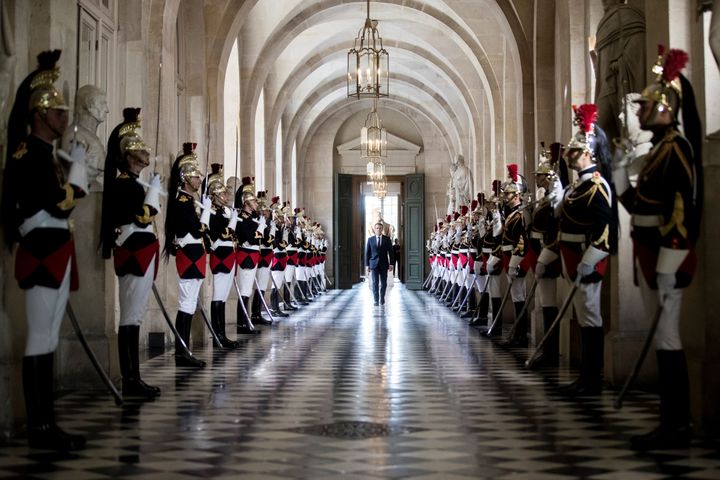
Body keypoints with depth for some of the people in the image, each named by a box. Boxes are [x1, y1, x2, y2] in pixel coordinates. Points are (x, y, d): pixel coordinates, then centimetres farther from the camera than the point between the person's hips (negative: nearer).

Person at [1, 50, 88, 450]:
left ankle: (46, 423, 15)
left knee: (49, 338, 10)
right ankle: (40, 427, -3)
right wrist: (77, 166, -5)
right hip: (43, 252, -10)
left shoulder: (46, 154, 19)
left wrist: (77, 171, 12)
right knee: (41, 338, -8)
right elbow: (60, 206, -17)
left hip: (55, 253, 10)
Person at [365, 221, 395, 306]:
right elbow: (367, 253, 5)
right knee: (375, 283, -7)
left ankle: (382, 299, 22)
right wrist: (367, 264, 0)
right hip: (374, 264, -1)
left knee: (383, 283, 6)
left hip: (384, 264, 1)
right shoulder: (370, 239, 3)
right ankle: (376, 300, -5)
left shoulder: (387, 239, 3)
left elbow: (390, 252, 3)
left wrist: (391, 264, -4)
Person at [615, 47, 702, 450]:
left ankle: (678, 426, -1)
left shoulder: (677, 146, -12)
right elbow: (641, 204, 21)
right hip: (650, 254, 10)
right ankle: (673, 421, 19)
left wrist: (667, 268, -23)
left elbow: (681, 209, -20)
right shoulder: (660, 148, 17)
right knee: (663, 336, 12)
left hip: (668, 256, -10)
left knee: (667, 337, -7)